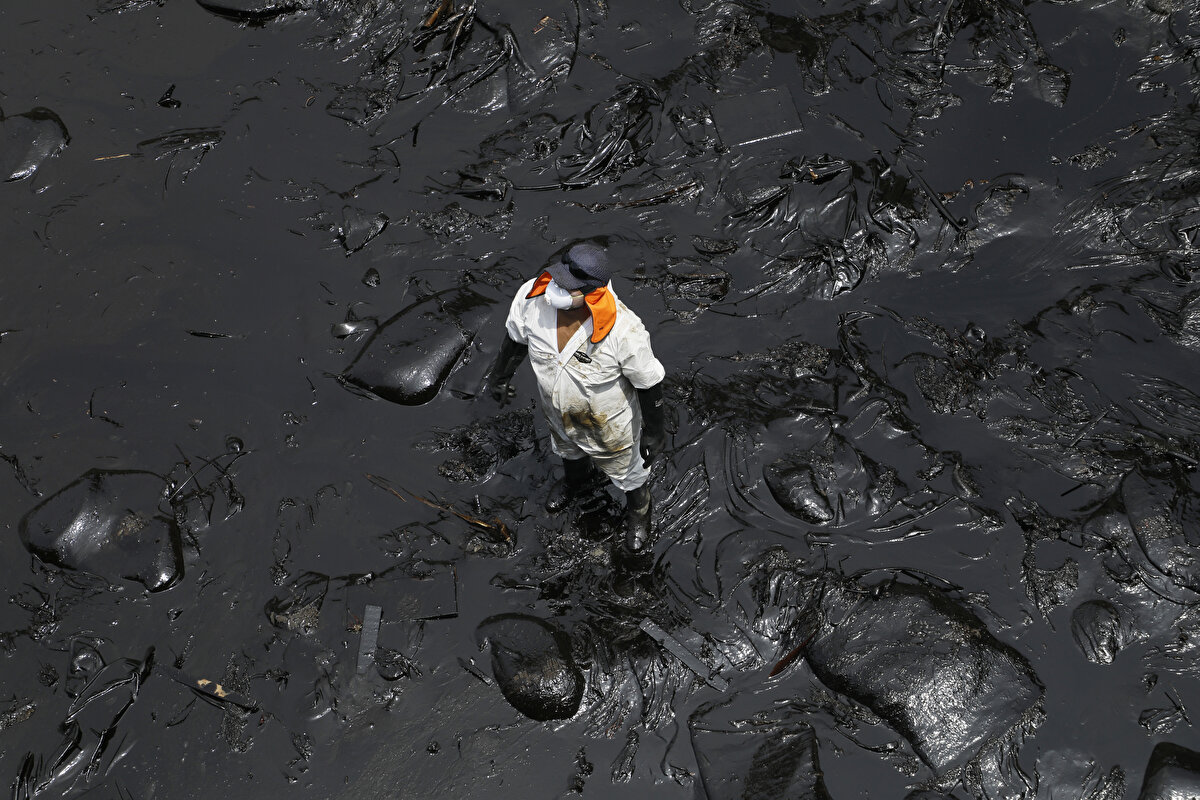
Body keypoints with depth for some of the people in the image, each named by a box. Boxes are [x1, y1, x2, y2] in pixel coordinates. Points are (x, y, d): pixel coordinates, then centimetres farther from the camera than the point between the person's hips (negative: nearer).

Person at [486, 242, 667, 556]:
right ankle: (577, 482, 76)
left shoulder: (623, 330, -43)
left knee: (626, 473, 27)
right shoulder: (532, 297, -30)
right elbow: (516, 336, -6)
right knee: (567, 451, 38)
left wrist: (653, 432, -11)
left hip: (609, 426, -4)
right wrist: (501, 375, 9)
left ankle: (638, 512, 64)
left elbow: (649, 383, -24)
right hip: (557, 413, 4)